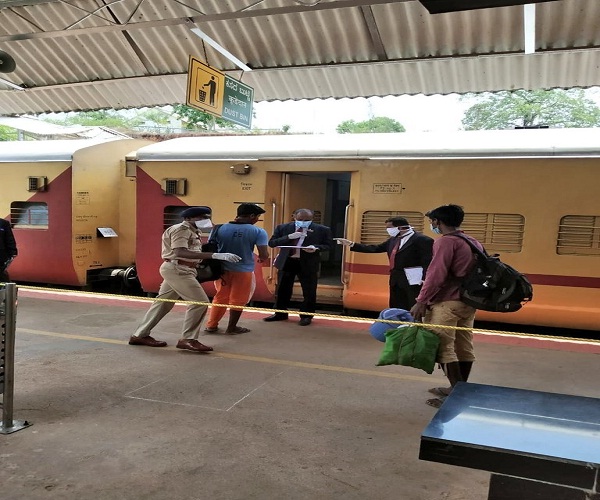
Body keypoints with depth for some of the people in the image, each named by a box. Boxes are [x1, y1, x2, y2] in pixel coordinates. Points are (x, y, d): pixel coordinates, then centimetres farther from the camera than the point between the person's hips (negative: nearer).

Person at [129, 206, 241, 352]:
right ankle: (187, 339, -5)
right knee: (200, 301, -12)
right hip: (176, 269, -11)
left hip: (179, 270, 11)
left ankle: (140, 335, 22)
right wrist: (215, 255, -37)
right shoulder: (181, 229, -14)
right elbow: (180, 252, -29)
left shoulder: (191, 231, 19)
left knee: (163, 303, 14)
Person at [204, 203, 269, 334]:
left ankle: (211, 326, 25)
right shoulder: (258, 232, -11)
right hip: (243, 270, -3)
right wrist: (260, 258, 8)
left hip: (222, 269, 4)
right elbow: (264, 256, -14)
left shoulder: (219, 229, -2)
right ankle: (231, 328, 23)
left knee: (220, 298, 20)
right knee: (237, 300, 13)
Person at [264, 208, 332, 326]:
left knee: (309, 292, 3)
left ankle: (306, 316, 18)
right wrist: (288, 237, -16)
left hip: (308, 264, -2)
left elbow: (327, 245, 2)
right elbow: (271, 243, -1)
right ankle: (280, 313, 27)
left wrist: (316, 248, -19)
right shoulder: (283, 228, 2)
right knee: (282, 290, 12)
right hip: (286, 262, 2)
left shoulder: (322, 230, -3)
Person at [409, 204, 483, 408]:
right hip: (468, 301, 9)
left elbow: (436, 274, -18)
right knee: (464, 346, 13)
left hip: (447, 302, -9)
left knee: (444, 346, -4)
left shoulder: (446, 241, -12)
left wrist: (421, 301, -16)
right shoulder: (474, 242, 15)